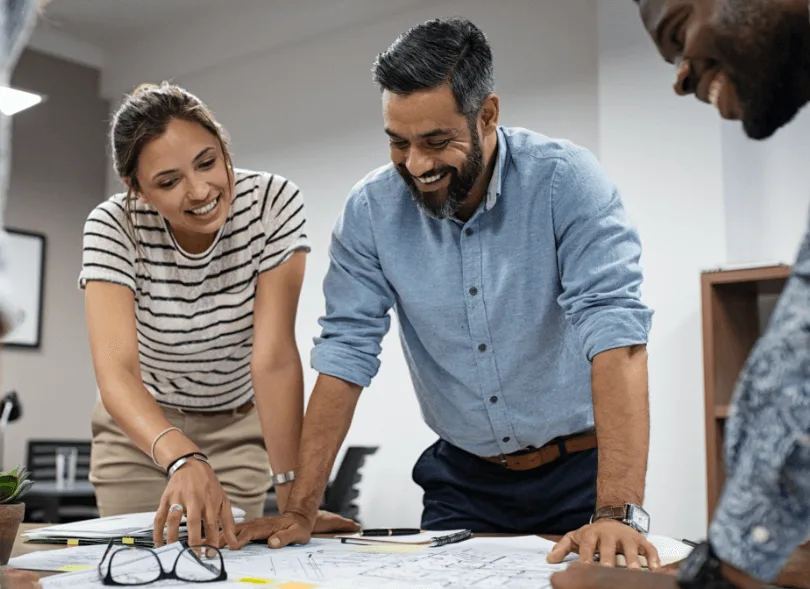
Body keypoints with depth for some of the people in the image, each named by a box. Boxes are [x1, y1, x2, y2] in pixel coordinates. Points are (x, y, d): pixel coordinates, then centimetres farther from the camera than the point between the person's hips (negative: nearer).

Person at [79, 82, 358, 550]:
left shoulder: (274, 203, -25)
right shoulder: (112, 227, -25)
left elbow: (275, 356, -29)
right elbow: (116, 371, -37)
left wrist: (293, 496, -35)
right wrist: (182, 459, -57)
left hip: (239, 427, 0)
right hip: (140, 428, 0)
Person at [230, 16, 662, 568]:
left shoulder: (566, 181, -17)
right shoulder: (370, 210, -8)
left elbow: (614, 334, -26)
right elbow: (346, 354, -6)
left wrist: (617, 513, -36)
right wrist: (301, 511, -11)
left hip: (580, 470, -2)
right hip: (464, 480, 3)